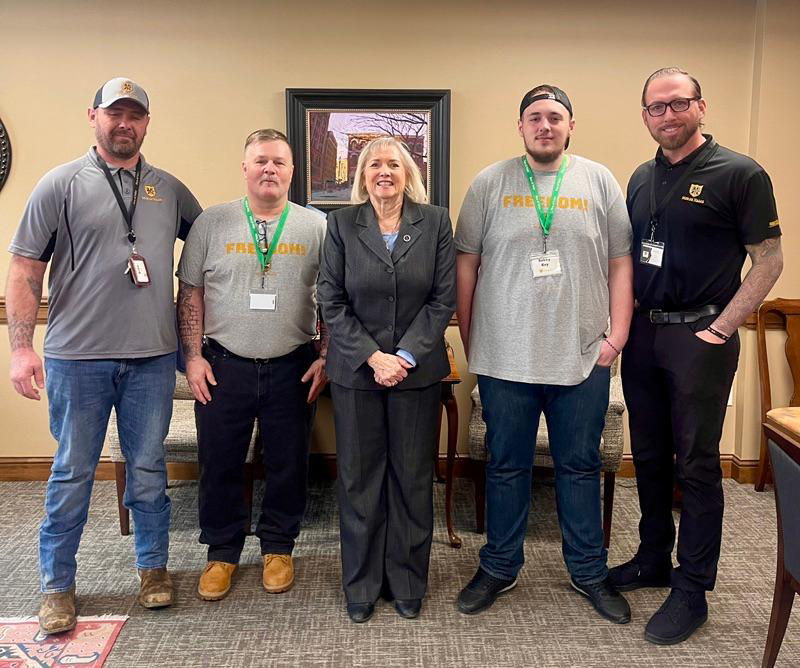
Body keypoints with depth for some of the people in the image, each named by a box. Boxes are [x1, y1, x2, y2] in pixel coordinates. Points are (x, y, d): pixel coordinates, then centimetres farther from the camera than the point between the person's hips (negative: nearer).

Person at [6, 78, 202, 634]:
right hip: (78, 356, -2)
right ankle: (58, 584, 25)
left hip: (153, 357, 2)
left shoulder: (170, 190, 8)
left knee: (148, 468, 12)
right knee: (72, 473, 9)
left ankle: (153, 566, 29)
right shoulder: (61, 184, 0)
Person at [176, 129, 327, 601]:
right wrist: (193, 355, -2)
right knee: (219, 464, 9)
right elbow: (191, 292, 4)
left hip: (293, 367, 0)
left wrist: (326, 357, -3)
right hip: (224, 366, 0)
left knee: (288, 465, 11)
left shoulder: (316, 227, 2)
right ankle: (222, 552, 29)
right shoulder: (211, 223, 2)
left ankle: (278, 548, 31)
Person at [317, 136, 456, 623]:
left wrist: (405, 355, -11)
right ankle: (362, 584, 24)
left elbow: (444, 298, -2)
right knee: (359, 477, 8)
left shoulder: (435, 222, 3)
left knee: (413, 477, 8)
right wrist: (372, 357, -12)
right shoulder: (342, 224, 3)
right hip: (356, 370, 0)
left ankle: (407, 583, 24)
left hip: (417, 369, 0)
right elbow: (332, 301, -2)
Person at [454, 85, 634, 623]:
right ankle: (499, 568, 30)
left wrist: (617, 336, -2)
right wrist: (469, 340, 1)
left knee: (581, 467, 13)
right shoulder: (489, 184, 3)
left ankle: (589, 571, 32)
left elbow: (620, 264, 5)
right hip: (504, 359, 0)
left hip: (583, 358, 1)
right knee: (506, 467, 12)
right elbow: (467, 265, 3)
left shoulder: (600, 182, 5)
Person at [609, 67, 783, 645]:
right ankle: (654, 559, 31)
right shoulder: (641, 179, 11)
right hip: (643, 333, 6)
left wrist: (721, 329, -13)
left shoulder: (739, 174, -7)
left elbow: (769, 260, -8)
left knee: (696, 465, 1)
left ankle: (692, 591, 14)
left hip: (699, 336, -6)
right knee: (649, 456, 14)